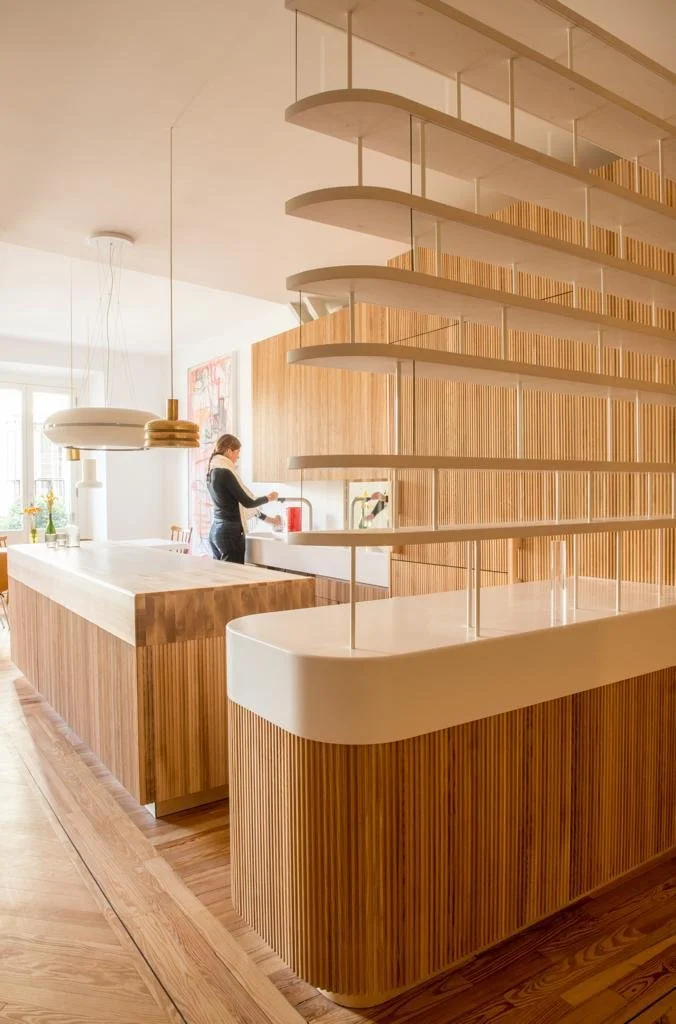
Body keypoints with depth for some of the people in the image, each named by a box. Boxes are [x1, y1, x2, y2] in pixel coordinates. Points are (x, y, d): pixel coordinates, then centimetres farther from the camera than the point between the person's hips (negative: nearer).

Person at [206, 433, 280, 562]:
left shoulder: (213, 472, 13)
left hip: (216, 530, 9)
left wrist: (266, 518, 21)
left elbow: (234, 504, 18)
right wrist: (268, 498, 6)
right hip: (231, 532, -9)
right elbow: (247, 502, -13)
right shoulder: (225, 472, -15)